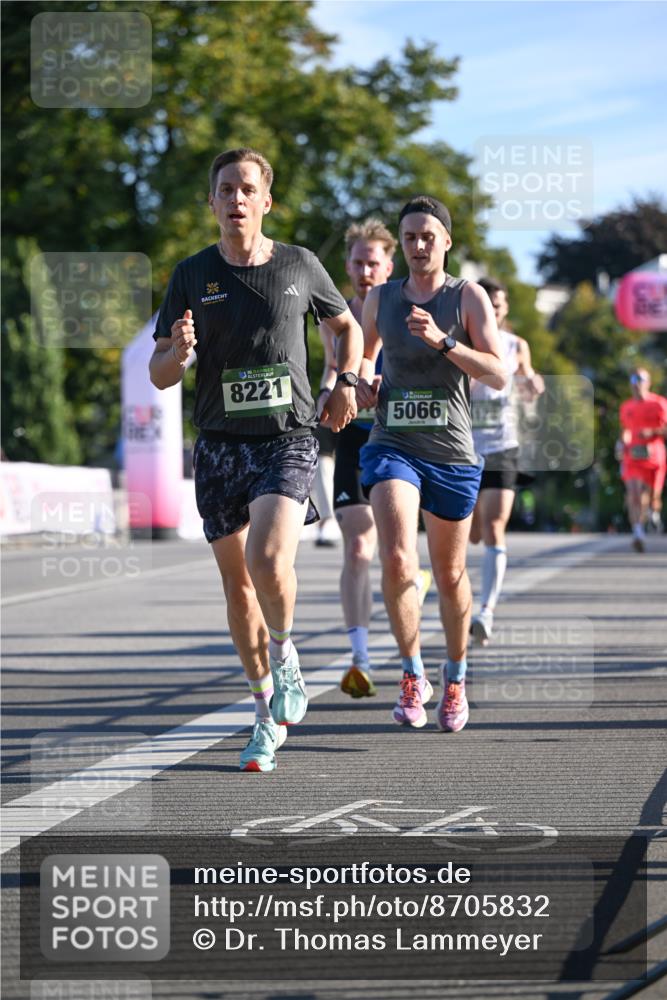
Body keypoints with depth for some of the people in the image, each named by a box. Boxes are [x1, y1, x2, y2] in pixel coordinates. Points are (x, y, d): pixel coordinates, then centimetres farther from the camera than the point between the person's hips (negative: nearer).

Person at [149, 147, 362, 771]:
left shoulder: (300, 265, 3)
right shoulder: (191, 275, 3)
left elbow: (346, 326, 22)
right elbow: (158, 375, 4)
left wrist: (346, 382, 5)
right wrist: (178, 352, -18)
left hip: (287, 439, -2)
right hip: (220, 444, 2)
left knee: (268, 562, -24)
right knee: (237, 584, 5)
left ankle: (284, 652, 5)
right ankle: (268, 713, 19)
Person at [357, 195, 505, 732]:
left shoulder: (469, 297, -2)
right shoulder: (380, 298, 7)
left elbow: (499, 374, -11)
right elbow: (365, 352, 26)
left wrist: (443, 342, -23)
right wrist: (362, 382, 4)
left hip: (452, 453, -1)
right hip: (393, 447, 1)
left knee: (450, 575, 12)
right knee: (397, 560, -21)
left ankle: (455, 678, 34)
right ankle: (412, 675, -4)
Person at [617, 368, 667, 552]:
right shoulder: (626, 407, 13)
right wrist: (621, 443, 7)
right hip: (632, 456, 2)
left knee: (652, 498, 7)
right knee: (633, 493, -18)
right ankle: (638, 533, -25)